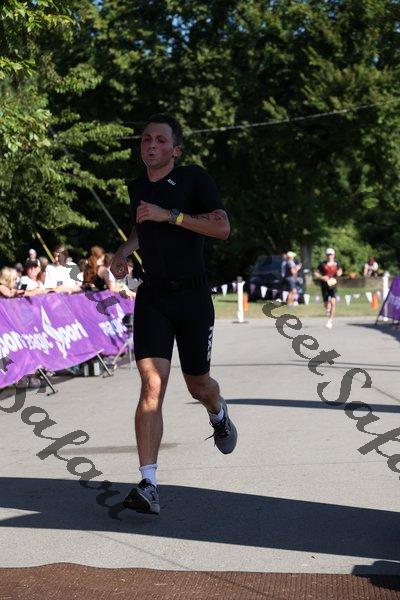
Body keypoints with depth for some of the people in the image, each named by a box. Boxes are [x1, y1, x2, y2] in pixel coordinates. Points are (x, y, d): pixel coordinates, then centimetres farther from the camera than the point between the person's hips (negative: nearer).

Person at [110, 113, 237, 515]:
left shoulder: (194, 179, -5)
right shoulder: (136, 188, 10)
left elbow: (222, 228, -17)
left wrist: (169, 215, -22)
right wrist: (125, 249, 10)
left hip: (192, 296, -2)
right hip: (152, 296, 3)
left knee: (197, 384, 10)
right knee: (152, 384, -14)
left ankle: (218, 414, 51)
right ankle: (148, 486, -18)